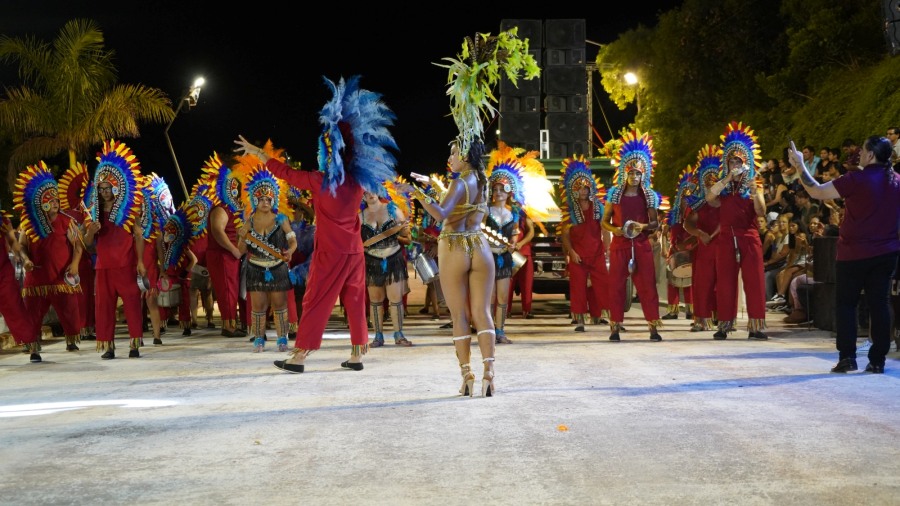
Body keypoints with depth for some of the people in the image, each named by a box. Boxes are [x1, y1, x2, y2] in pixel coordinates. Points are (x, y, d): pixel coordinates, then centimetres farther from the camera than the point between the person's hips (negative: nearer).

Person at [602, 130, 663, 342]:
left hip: (642, 246, 0)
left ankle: (653, 327, 1)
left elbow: (655, 223, 6)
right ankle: (615, 327, 5)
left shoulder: (649, 196, 5)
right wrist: (615, 229, -14)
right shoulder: (614, 194, 4)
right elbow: (604, 221, 7)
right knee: (616, 285, 0)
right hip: (619, 245, 0)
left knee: (647, 285, -2)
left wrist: (644, 226, -15)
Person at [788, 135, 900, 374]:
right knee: (879, 304, 6)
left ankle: (847, 356, 1)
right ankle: (877, 360, 7)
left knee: (845, 303, 6)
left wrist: (800, 166, -5)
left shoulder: (857, 179, -15)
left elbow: (817, 192, -12)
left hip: (855, 253, -5)